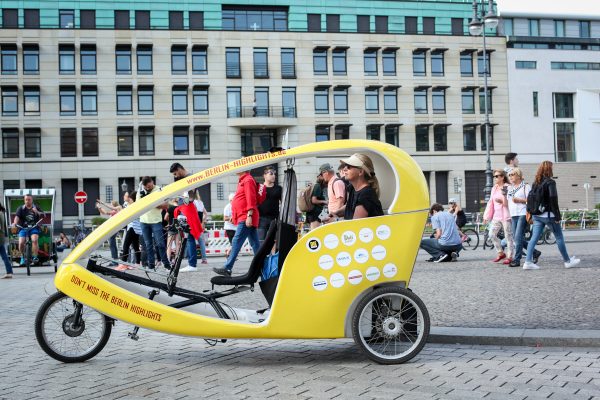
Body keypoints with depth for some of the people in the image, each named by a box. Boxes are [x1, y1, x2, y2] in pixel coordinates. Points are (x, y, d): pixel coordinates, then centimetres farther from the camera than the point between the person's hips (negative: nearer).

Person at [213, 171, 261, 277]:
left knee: (236, 242, -12)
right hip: (243, 218, 10)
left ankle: (227, 268, -13)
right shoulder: (242, 181, 20)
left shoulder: (248, 180, -10)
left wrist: (249, 216, -23)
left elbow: (251, 199, -18)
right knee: (255, 243, 10)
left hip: (245, 219, -10)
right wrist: (234, 215, 23)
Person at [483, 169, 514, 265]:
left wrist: (502, 200, -24)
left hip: (506, 215, -7)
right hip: (496, 216, 7)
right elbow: (490, 202, 16)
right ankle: (500, 253, 17)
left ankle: (509, 257, 4)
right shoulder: (494, 188, 15)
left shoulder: (507, 188, -7)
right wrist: (486, 216, 14)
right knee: (492, 234, 3)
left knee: (508, 236, -2)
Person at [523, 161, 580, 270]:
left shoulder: (535, 183, 8)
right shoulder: (550, 182, -12)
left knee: (534, 238, 3)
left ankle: (528, 262, -4)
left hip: (537, 215, 6)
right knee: (559, 238, 7)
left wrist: (532, 213, 14)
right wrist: (557, 216, -14)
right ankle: (567, 261, 18)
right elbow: (553, 199, -17)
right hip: (549, 215, -6)